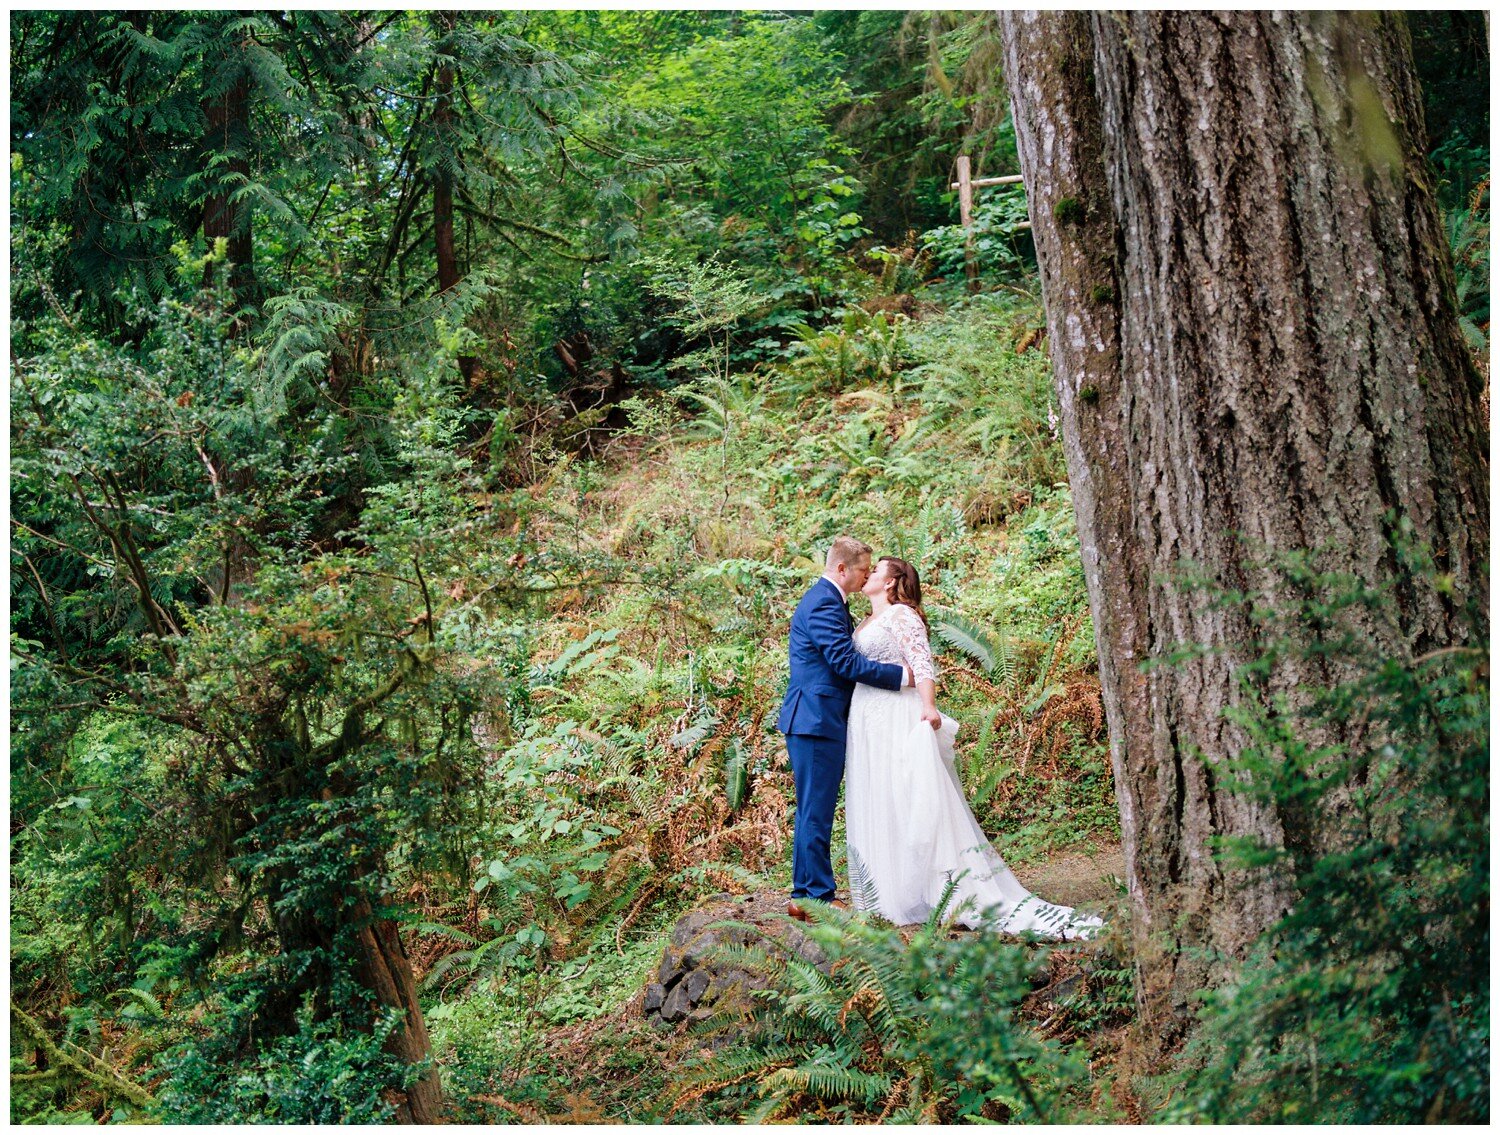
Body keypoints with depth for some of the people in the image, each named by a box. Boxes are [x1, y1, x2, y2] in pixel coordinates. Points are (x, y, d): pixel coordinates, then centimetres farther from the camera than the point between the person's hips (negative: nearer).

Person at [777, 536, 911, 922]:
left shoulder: (828, 600, 19)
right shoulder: (823, 603, -15)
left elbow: (843, 656, 23)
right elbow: (846, 661, -21)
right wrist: (901, 674, -15)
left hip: (815, 721, 11)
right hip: (816, 720, -11)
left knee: (812, 813, 14)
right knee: (816, 813, -6)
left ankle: (803, 896, 20)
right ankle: (819, 898, -2)